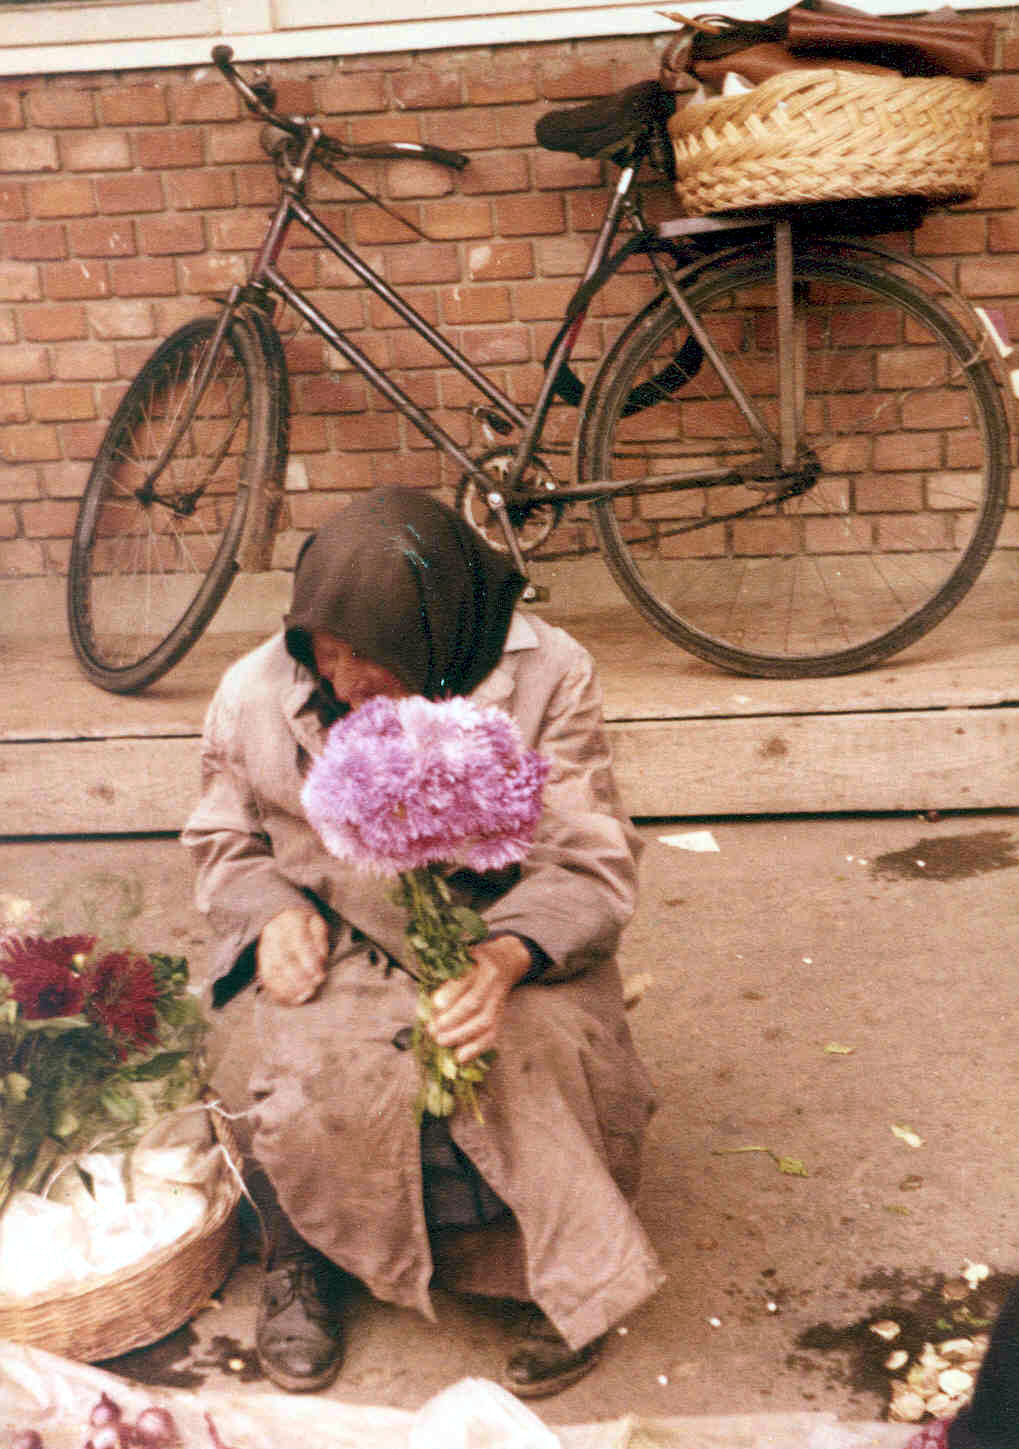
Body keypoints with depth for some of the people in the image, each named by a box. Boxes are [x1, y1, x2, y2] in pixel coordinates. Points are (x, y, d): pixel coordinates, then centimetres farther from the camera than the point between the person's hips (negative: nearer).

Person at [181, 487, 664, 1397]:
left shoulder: (548, 678, -12)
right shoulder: (256, 691, -5)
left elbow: (592, 866, -11)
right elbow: (223, 840, 13)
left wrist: (505, 959, -31)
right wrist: (274, 913, -11)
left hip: (502, 955, 0)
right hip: (329, 957, 1)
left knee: (532, 1062, -31)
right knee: (324, 1088, -31)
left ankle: (565, 1282, 2)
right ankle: (306, 1248, 7)